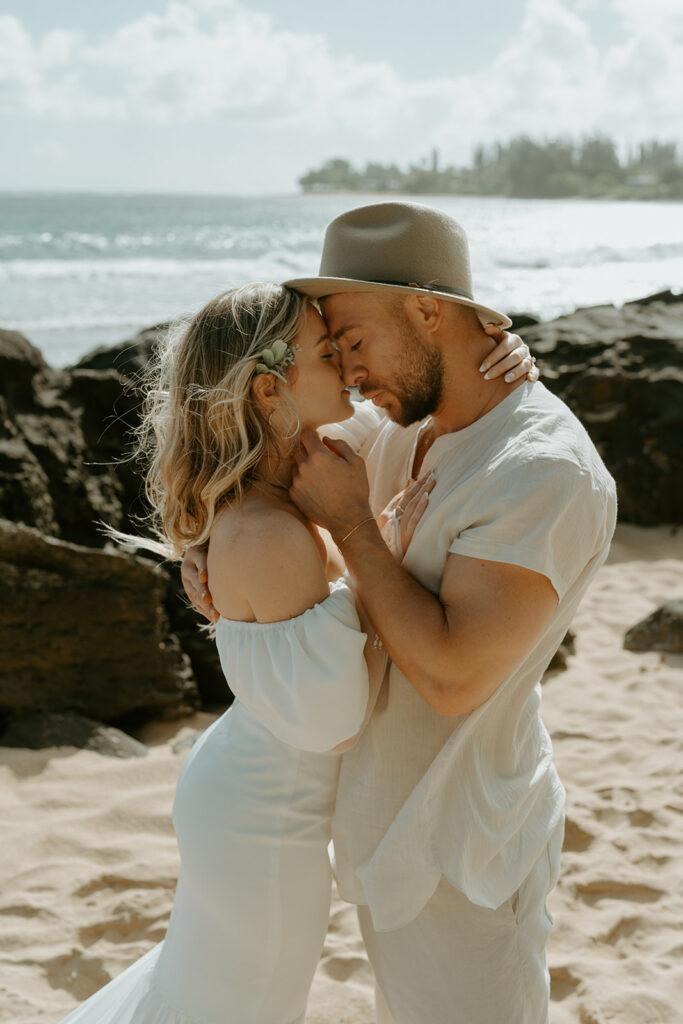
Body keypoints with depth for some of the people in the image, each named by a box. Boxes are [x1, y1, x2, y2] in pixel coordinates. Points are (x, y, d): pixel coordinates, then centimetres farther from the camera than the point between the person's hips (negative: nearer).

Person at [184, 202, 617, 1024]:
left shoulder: (549, 472, -28)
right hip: (392, 805, 9)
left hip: (458, 845, -8)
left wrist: (349, 520, -24)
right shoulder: (407, 419, -1)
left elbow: (453, 675, -32)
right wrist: (206, 545, -8)